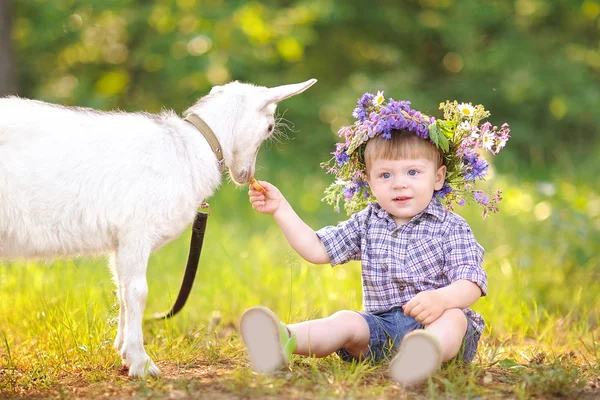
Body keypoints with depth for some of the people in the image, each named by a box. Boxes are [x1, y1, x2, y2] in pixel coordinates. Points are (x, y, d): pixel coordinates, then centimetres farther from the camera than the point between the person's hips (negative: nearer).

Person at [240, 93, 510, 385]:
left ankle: (429, 353, -71)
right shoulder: (367, 224, 14)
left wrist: (441, 299, -35)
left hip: (438, 321, -3)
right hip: (382, 326, 3)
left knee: (453, 317, -35)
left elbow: (471, 284, -12)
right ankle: (284, 340, -54)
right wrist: (281, 209, 7)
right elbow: (316, 249, 15)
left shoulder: (451, 228, 0)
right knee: (347, 321, -25)